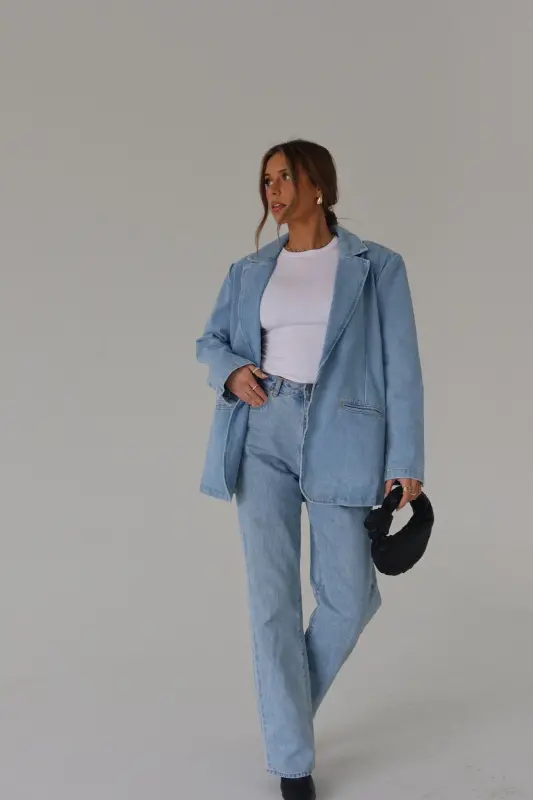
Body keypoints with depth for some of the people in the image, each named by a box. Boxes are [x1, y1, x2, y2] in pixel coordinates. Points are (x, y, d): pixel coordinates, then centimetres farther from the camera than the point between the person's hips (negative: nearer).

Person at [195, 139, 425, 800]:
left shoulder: (377, 268, 2)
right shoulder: (249, 271, 11)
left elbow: (401, 368, -1)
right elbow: (210, 340, 20)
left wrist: (405, 460, -7)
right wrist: (231, 371, -4)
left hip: (337, 436, -2)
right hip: (262, 434, 2)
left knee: (350, 596, -1)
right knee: (272, 595, 0)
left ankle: (290, 704, 31)